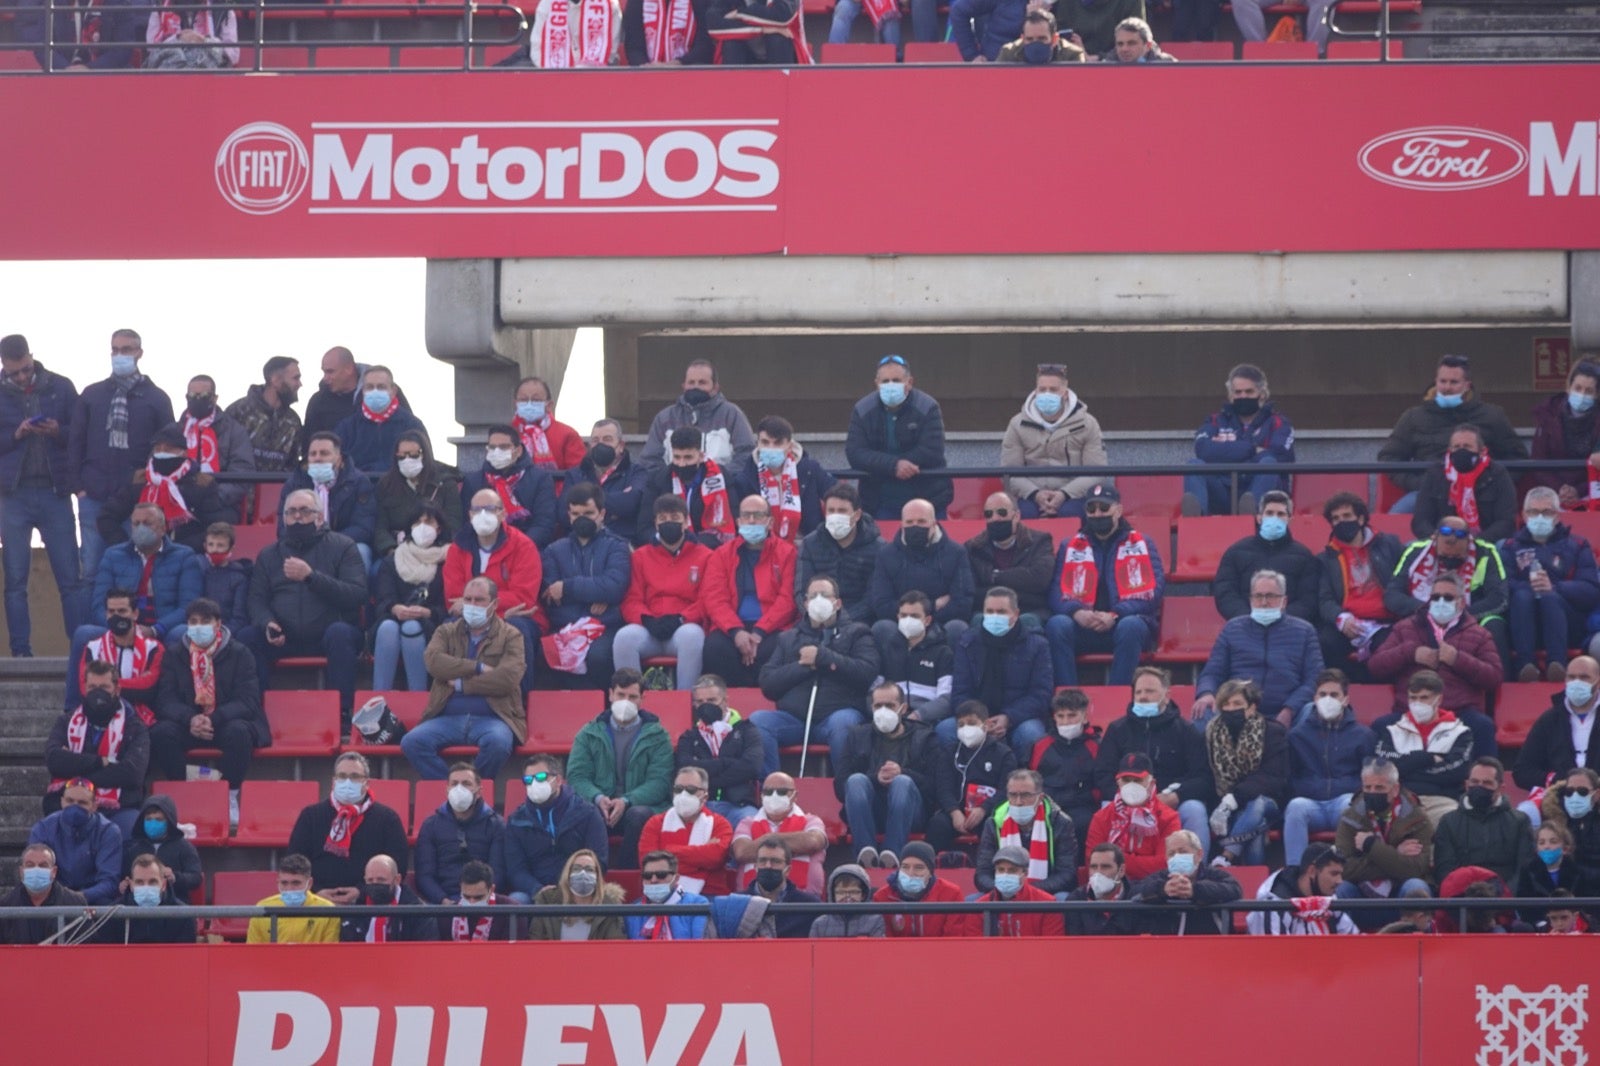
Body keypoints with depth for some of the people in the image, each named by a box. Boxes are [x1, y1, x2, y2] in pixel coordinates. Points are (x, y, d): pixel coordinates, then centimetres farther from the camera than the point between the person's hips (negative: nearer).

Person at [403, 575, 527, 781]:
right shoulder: (446, 632, 18)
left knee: (498, 742, -38)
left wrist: (461, 684, -3)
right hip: (448, 717, 2)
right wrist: (478, 668, -8)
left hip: (491, 718, -2)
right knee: (412, 742, -27)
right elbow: (433, 662, -4)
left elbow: (508, 677, -8)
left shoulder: (509, 636, 9)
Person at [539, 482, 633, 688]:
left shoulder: (615, 547, 13)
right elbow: (548, 595, 4)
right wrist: (595, 593, -6)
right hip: (564, 628, 2)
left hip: (605, 627, -2)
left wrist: (568, 588, -6)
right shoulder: (555, 551, 22)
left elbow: (614, 587, -6)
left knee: (597, 655, -37)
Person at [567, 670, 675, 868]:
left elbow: (659, 782, -1)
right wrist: (598, 798, -16)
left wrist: (626, 801, -19)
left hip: (640, 805, -1)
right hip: (600, 806, 1)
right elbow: (576, 776, 6)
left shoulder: (657, 736, 10)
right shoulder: (589, 734, 16)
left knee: (639, 814, -38)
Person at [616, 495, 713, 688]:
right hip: (648, 630, 2)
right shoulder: (641, 556, 18)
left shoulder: (704, 556, 11)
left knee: (691, 635, -38)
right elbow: (631, 601, 11)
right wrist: (647, 620, -11)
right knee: (625, 636, -32)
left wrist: (680, 619, -14)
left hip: (686, 627, -2)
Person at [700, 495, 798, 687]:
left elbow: (787, 599, -2)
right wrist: (736, 631, -16)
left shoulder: (786, 553, 9)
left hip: (771, 628, -1)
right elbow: (714, 599, 2)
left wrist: (759, 632, -15)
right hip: (731, 627, 2)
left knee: (773, 649, -35)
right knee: (715, 647, -31)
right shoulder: (722, 555, 15)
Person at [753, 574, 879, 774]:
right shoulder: (788, 638, 24)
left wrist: (823, 656, -5)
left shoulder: (856, 634, 16)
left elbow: (867, 673, -3)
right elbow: (767, 684, 10)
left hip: (837, 713, -3)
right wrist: (804, 666, -3)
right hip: (794, 717, 3)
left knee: (842, 722, -37)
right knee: (757, 720, -25)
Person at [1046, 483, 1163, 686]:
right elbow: (1057, 591, 3)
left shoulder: (1140, 544, 9)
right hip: (1083, 627, 2)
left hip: (1124, 623, -2)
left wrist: (1114, 616, -19)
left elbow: (1152, 592, -4)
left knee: (1130, 626, -37)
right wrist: (1077, 613, -20)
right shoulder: (1071, 547, 15)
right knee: (1057, 625, -29)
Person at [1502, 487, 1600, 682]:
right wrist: (1529, 586, -21)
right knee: (1522, 596, -30)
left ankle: (1557, 664, -52)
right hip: (1523, 627, 1)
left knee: (1550, 598, -32)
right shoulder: (1512, 547, 20)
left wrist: (1554, 587, -17)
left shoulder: (1577, 546, 18)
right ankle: (1524, 664, -49)